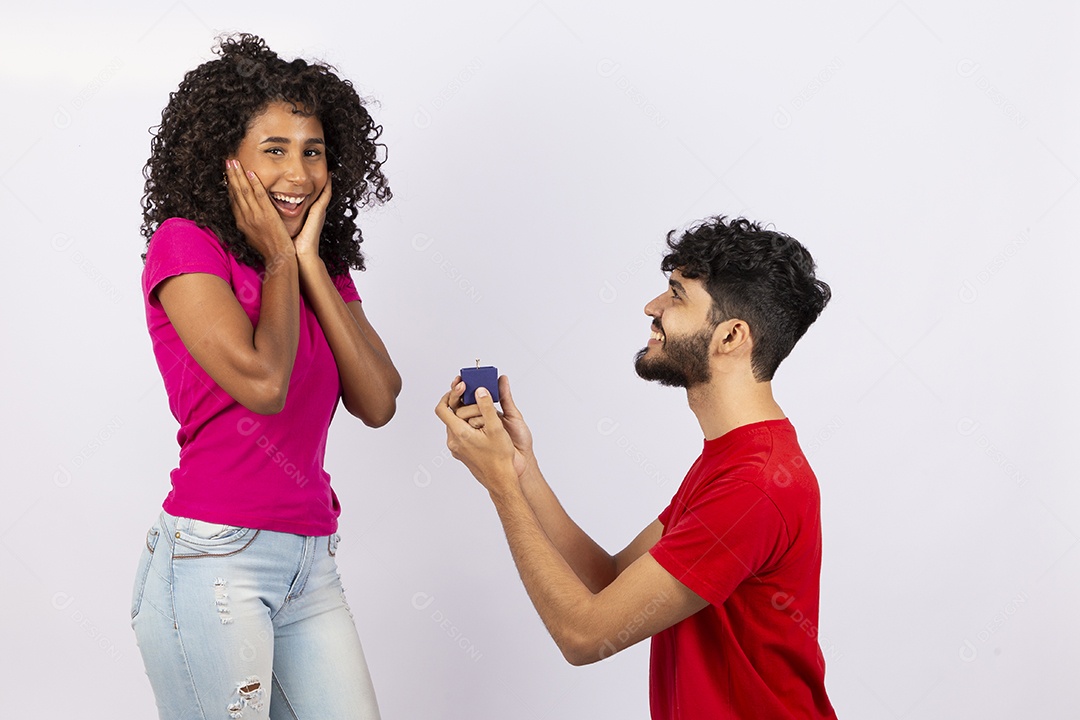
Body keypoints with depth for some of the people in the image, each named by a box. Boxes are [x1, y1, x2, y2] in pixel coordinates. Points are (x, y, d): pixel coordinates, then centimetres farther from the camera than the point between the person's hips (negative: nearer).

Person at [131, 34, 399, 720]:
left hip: (312, 563, 6)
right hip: (213, 558, -6)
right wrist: (280, 262, -5)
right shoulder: (185, 243, -6)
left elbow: (378, 402, -1)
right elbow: (261, 381, -19)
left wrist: (310, 259, -1)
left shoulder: (324, 270, 14)